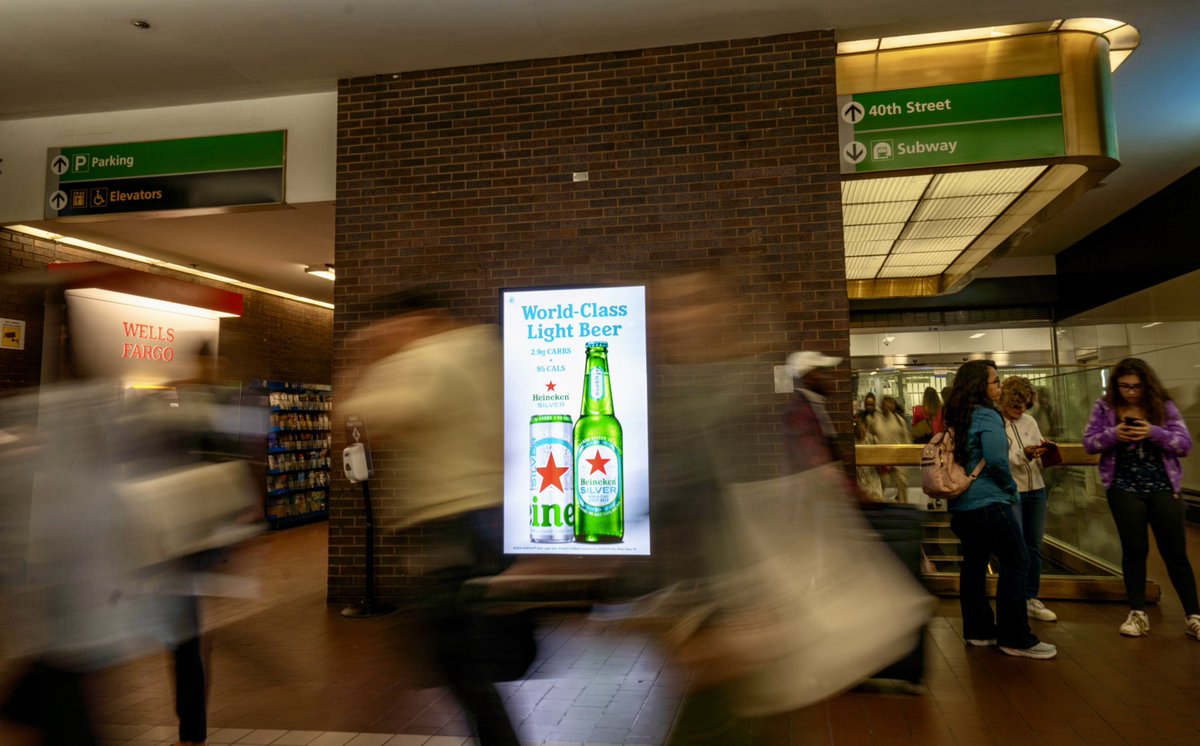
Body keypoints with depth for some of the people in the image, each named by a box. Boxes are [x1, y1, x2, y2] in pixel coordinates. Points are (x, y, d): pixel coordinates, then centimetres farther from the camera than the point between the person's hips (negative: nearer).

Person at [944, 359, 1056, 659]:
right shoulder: (987, 416, -14)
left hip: (962, 504, 9)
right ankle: (1015, 638, 3)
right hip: (988, 503, -9)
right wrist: (1010, 486, -6)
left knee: (974, 563, 14)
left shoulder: (956, 418, 11)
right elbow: (996, 459, -24)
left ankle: (978, 630, 22)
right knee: (1015, 563, -1)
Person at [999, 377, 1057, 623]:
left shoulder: (1030, 422, 11)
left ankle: (1031, 600, 24)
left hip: (1036, 490, 6)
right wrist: (1023, 455, -27)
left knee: (1034, 547, 12)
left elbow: (1041, 461, 14)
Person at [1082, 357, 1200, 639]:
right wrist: (1113, 434, -20)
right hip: (1124, 489, 0)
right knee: (1134, 551, 7)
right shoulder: (1105, 407, -1)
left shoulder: (1163, 405, -2)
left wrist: (1154, 433, -22)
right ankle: (1138, 614, 18)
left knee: (1175, 552, 6)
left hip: (1163, 488, 0)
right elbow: (1088, 442, -1)